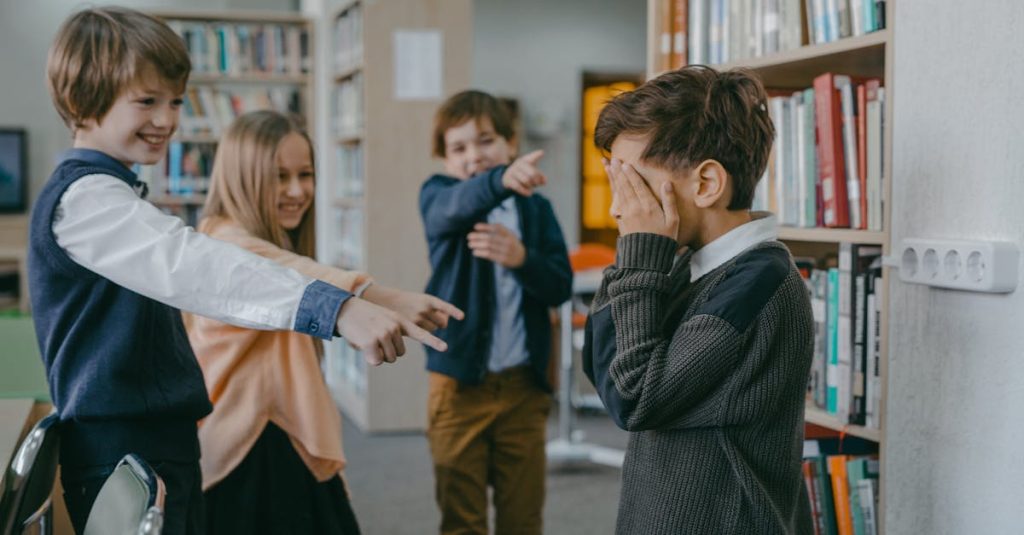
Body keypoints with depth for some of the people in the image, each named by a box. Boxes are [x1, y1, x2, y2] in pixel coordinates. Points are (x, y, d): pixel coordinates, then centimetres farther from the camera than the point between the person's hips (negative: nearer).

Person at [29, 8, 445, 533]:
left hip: (162, 442, 10)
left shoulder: (109, 194, 17)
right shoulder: (83, 197, -17)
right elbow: (188, 265, -33)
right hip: (123, 454, -10)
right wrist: (336, 308, -43)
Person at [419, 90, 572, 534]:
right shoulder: (438, 196, -1)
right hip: (460, 383, -2)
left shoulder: (536, 208, 7)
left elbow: (561, 286, 0)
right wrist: (502, 180, -48)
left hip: (524, 384, 2)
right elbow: (459, 206, -26)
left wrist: (522, 259, -21)